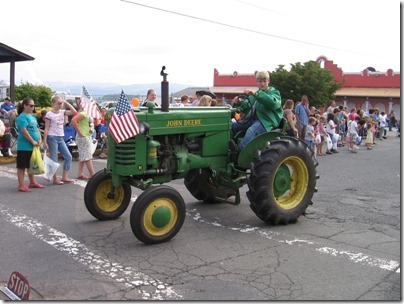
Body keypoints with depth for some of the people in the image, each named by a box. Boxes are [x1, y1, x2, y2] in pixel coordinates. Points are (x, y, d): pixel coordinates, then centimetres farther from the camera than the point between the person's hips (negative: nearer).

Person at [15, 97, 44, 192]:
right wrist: (33, 141, -18)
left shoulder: (32, 116, 14)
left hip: (34, 146, 9)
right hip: (25, 146, -9)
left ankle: (32, 182, 29)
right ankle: (21, 185, 4)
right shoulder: (22, 117, -13)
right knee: (22, 166, 0)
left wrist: (39, 139, 0)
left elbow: (37, 128, 15)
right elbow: (24, 131, -20)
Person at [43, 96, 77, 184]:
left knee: (68, 157, 4)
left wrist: (66, 102, -3)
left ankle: (64, 177, 12)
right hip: (52, 138, -7)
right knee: (54, 159, -2)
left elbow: (74, 112, -3)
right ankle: (55, 179, 8)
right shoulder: (49, 114, -7)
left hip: (61, 138, 7)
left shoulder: (62, 112, 8)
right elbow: (46, 129, -9)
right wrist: (45, 141, -13)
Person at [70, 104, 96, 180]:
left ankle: (80, 174, 13)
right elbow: (73, 120, -27)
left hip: (87, 137, 10)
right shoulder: (83, 113, -15)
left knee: (83, 156, 10)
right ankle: (92, 175, -7)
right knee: (87, 156, -8)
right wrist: (79, 132, -23)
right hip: (83, 137, -10)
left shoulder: (86, 114, 14)